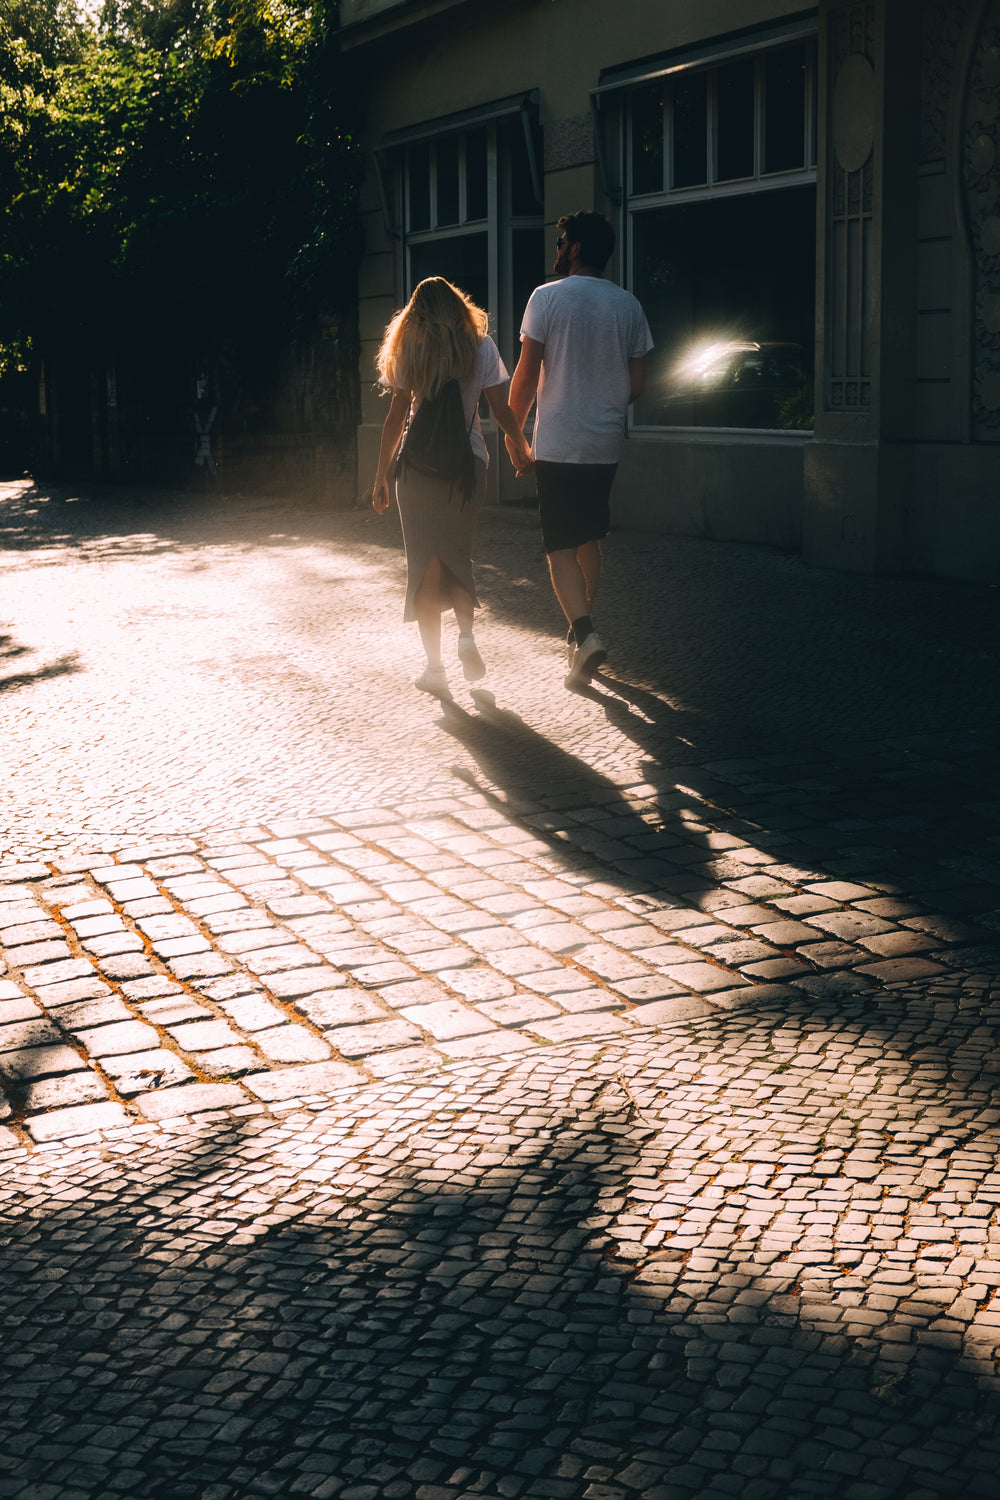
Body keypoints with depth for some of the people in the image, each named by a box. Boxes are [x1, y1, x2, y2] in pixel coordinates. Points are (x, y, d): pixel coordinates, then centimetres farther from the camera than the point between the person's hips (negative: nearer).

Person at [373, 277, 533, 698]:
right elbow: (501, 409, 0)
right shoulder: (481, 346, 1)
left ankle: (435, 668, 3)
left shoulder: (408, 350, 1)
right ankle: (467, 634, -6)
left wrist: (380, 476, 3)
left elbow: (396, 415, -1)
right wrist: (521, 449, 17)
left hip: (419, 466, -1)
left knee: (426, 563, 5)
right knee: (458, 555, 18)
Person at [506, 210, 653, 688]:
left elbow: (526, 376, -8)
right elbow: (637, 384, 8)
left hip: (558, 445, -5)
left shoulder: (547, 297, -7)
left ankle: (584, 634, -22)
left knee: (561, 545, -4)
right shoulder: (628, 305, 6)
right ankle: (582, 628, 28)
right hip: (606, 443, 5)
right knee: (589, 537, 18)